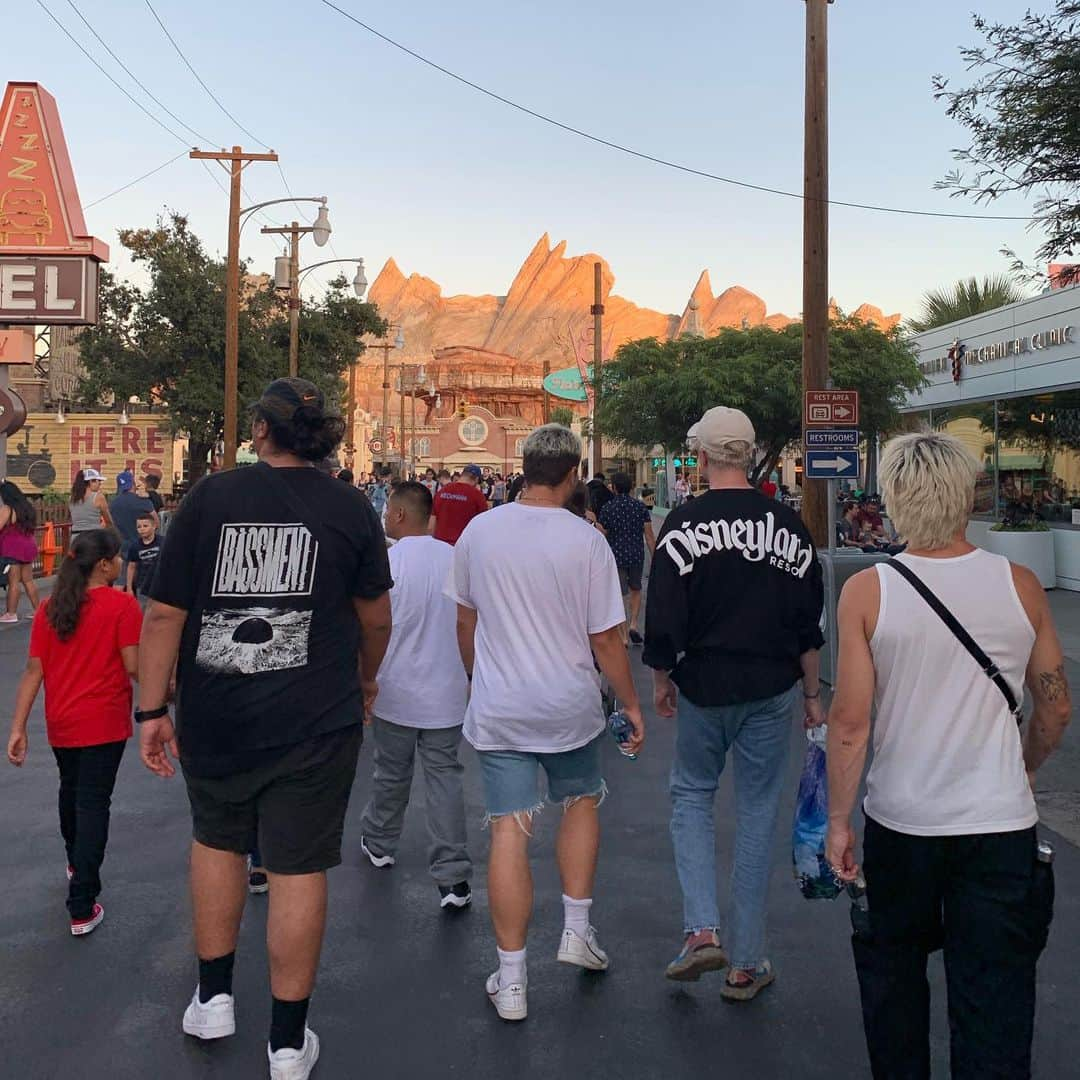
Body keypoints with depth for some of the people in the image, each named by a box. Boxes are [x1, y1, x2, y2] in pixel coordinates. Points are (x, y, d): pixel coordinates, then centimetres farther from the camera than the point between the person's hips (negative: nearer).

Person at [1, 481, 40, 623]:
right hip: (29, 546, 7)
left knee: (13, 582, -4)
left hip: (13, 549, -7)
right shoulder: (27, 507, 12)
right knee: (28, 581, 12)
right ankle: (37, 610, 14)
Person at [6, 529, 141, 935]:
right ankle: (82, 908, 1)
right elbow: (134, 668, -16)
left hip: (60, 723, 5)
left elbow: (34, 671, -1)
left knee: (71, 791, 26)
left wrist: (18, 728, 0)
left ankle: (76, 863, 50)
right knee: (93, 803, 1)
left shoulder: (50, 607, 1)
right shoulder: (122, 605, -14)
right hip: (103, 723, -5)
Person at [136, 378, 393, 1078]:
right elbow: (377, 615, 6)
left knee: (216, 841, 24)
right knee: (298, 868, 7)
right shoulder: (350, 507, -2)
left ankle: (214, 998, 35)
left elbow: (164, 613, -3)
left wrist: (153, 708, 5)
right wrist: (366, 679, 25)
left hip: (214, 716, 2)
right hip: (314, 720, -1)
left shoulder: (210, 497, -2)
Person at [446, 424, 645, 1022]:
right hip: (570, 705, -1)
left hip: (496, 707, 2)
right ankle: (577, 928, 27)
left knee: (509, 830, 5)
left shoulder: (479, 531, -3)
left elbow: (465, 620, 8)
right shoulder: (586, 541, -13)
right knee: (582, 802, 24)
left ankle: (511, 979, 13)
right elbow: (605, 638, -8)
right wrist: (631, 704, 5)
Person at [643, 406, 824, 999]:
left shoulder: (683, 525, -10)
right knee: (757, 811, 11)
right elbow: (809, 622, 3)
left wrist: (661, 679, 6)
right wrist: (812, 694, 12)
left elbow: (663, 617, -9)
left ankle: (702, 929, 4)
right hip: (772, 689, 2)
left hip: (703, 687, -2)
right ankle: (746, 965, 18)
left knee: (691, 794, 19)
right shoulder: (788, 525, -1)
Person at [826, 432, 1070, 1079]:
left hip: (899, 823, 0)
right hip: (1000, 824, 1)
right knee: (994, 1002, 10)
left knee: (892, 967, 23)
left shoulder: (867, 591, -12)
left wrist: (839, 820, -2)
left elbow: (850, 720, -13)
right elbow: (1057, 709, 3)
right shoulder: (1020, 585, -6)